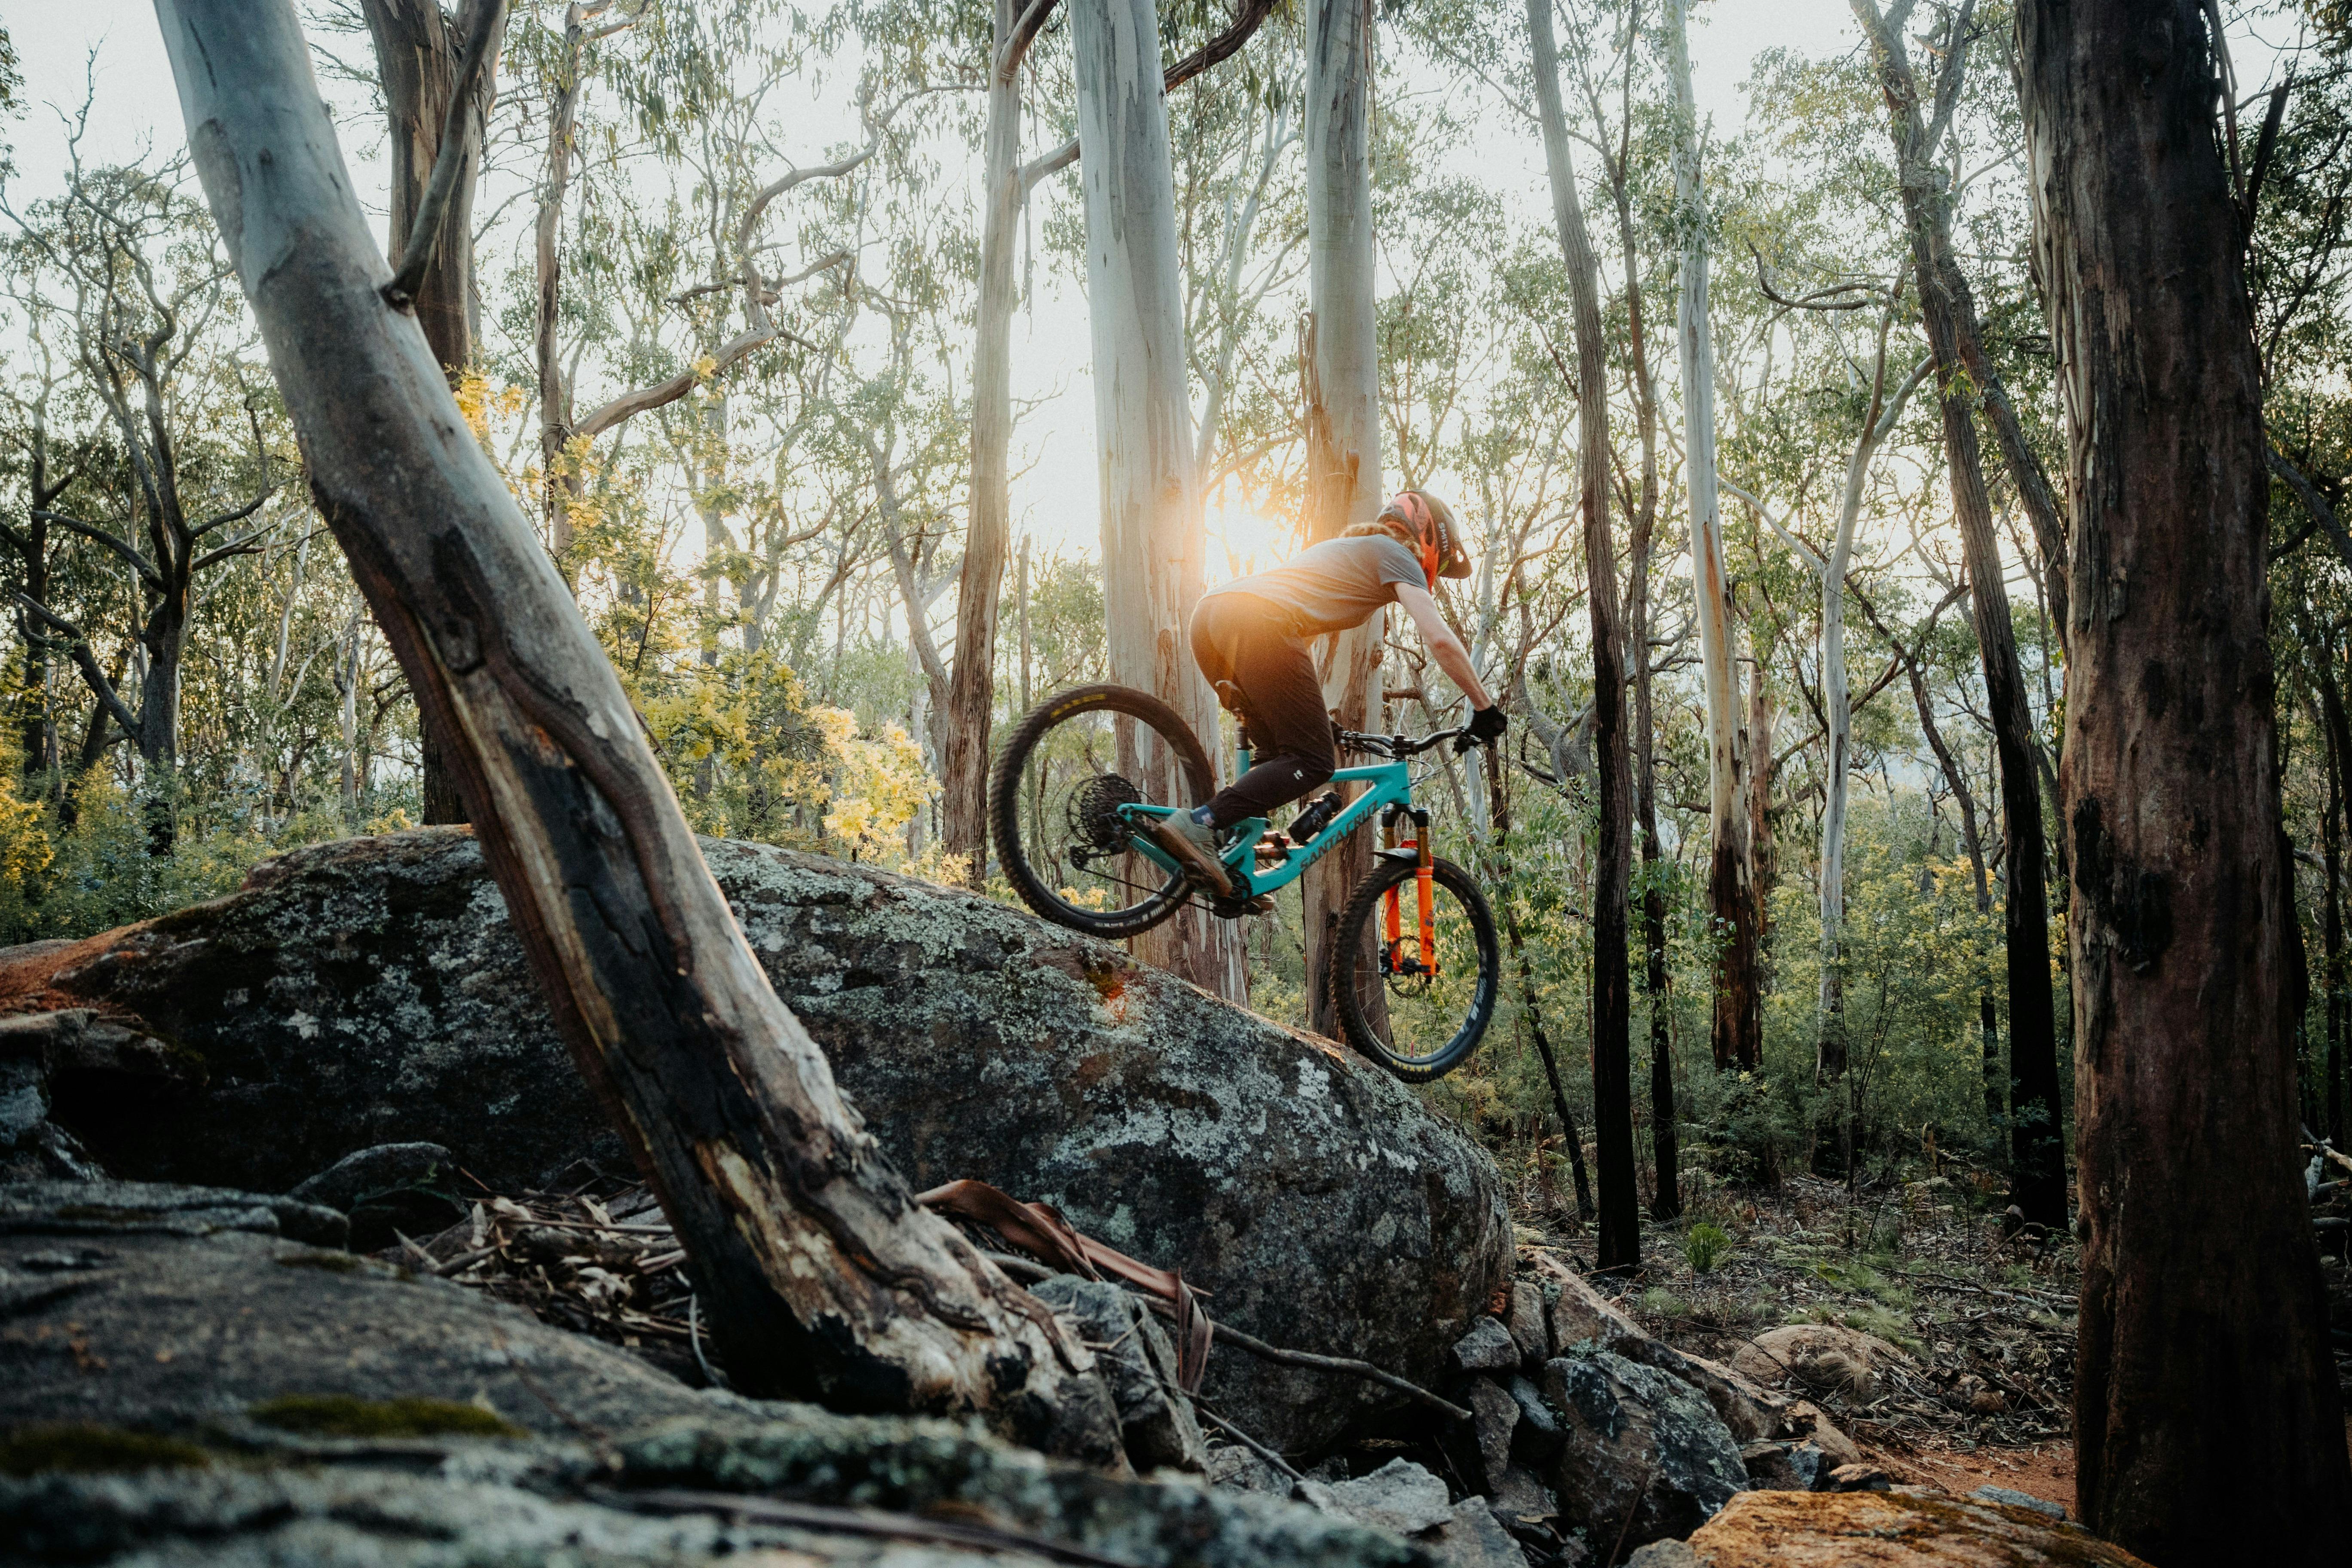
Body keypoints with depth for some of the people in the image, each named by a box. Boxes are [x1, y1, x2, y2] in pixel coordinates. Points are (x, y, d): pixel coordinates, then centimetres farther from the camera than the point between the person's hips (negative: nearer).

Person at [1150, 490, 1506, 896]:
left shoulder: (1344, 548, 39)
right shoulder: (1395, 555, 14)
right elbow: (1441, 640, 2)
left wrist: (1316, 715, 48)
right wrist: (1485, 708, 12)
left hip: (1209, 611, 9)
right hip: (1256, 622, -9)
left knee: (1278, 753, 18)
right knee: (1314, 762, -4)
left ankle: (1233, 865, 8)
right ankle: (1198, 825, -17)